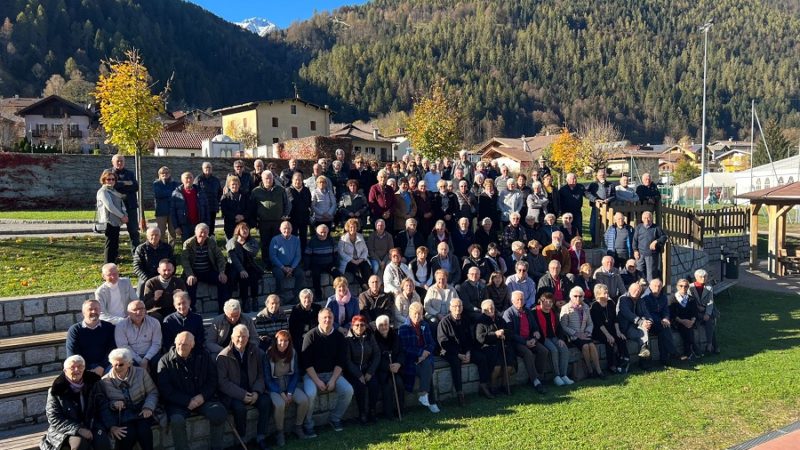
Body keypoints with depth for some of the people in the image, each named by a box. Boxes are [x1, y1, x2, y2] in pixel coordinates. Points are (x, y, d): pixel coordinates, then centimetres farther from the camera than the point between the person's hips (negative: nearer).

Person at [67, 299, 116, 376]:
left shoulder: (109, 327, 8)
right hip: (83, 368, 0)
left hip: (104, 366, 0)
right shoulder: (74, 330, 7)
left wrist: (102, 367, -16)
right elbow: (72, 356, -1)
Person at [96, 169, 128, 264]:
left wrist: (125, 214, -3)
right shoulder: (103, 191, -7)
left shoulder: (114, 191, 19)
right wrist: (122, 216, -13)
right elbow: (110, 206, -17)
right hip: (109, 221, -8)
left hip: (116, 222, 8)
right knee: (110, 244, -10)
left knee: (115, 245, 11)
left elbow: (121, 204, 16)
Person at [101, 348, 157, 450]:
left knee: (144, 430, -30)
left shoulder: (141, 372, 3)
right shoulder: (105, 381, 2)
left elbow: (152, 392, 5)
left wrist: (148, 407, -12)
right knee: (128, 434, -31)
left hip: (141, 411, 1)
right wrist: (114, 404, -17)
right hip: (121, 415, -1)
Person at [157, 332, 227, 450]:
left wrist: (203, 396, -11)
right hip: (178, 402, -2)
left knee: (220, 413, -24)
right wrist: (187, 401, -14)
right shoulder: (165, 361, -1)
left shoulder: (203, 356, 6)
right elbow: (165, 389, -5)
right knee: (177, 421, -33)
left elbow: (213, 379, 8)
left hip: (202, 399, 2)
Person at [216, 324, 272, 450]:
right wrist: (242, 395, -19)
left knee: (266, 402, -23)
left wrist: (256, 392, -12)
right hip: (231, 394, -3)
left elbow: (260, 375, 6)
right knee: (240, 407, -32)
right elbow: (223, 382, -11)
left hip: (251, 391, 3)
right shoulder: (223, 356, -9)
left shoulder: (255, 352, 3)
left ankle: (260, 439, -11)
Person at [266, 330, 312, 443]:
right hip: (274, 387, -4)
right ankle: (279, 433, -8)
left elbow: (296, 374, 3)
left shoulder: (293, 353, -2)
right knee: (280, 404, -32)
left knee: (304, 400, -21)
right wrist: (281, 394, -16)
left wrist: (290, 393, -9)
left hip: (290, 384, 4)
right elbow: (267, 378, -10)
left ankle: (298, 428, 2)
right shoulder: (268, 355, -14)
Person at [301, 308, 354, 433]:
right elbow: (306, 362, -11)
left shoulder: (339, 336, 0)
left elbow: (341, 361, 0)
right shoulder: (310, 336, -9)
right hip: (312, 373, -3)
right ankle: (308, 424, -7)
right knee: (310, 393, -31)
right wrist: (317, 381, -18)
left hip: (333, 373, 3)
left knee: (348, 390, -19)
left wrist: (333, 380, -12)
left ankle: (335, 418, 5)